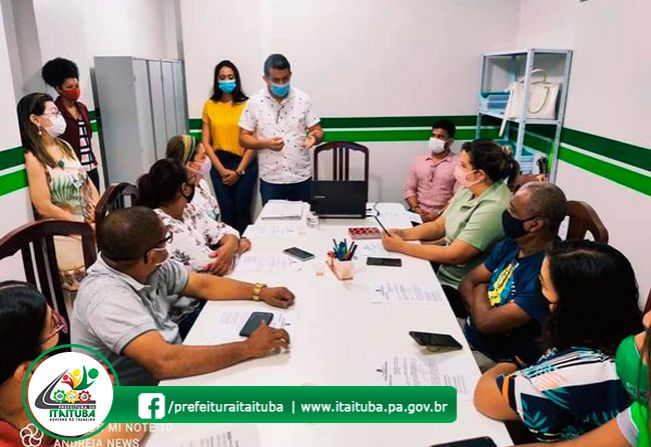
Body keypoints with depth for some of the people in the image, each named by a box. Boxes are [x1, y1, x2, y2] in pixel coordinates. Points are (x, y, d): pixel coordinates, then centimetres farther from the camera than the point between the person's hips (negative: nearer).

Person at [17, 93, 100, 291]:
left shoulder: (65, 146, 8)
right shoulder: (33, 158, -14)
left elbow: (87, 182, 11)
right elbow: (44, 207, -17)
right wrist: (86, 225, -14)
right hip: (66, 234, -7)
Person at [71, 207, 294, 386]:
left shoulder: (148, 267, -7)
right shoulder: (108, 298, -32)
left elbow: (202, 284, 5)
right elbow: (164, 362, -42)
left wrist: (260, 292, -3)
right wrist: (247, 348, -36)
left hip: (172, 374, 7)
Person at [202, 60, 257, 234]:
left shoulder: (246, 104, -3)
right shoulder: (209, 105, 5)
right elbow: (206, 142, 4)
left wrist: (238, 171, -7)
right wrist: (221, 169, -5)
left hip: (244, 165, -2)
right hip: (219, 165, 2)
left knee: (242, 210, 1)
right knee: (226, 211, 5)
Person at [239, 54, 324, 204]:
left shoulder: (303, 99, -2)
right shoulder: (255, 102, -3)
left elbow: (318, 131, 1)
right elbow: (244, 138, -1)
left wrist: (314, 137, -23)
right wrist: (266, 143, -19)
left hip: (301, 177, 1)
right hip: (270, 179, 0)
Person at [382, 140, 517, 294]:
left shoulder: (493, 208, -26)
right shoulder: (468, 189, 2)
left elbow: (453, 256, -27)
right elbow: (438, 227, 9)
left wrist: (401, 246, -22)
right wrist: (403, 234, -8)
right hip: (443, 270, 8)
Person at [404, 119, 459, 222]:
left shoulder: (458, 164, 0)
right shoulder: (418, 161, 12)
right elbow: (409, 188, 9)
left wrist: (438, 215, -15)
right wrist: (417, 210, -6)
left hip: (442, 217, -3)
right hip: (417, 214, 3)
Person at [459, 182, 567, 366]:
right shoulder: (512, 243, -1)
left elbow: (486, 322, -30)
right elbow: (468, 282, 5)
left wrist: (480, 292, -8)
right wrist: (480, 306, -17)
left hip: (499, 360, -7)